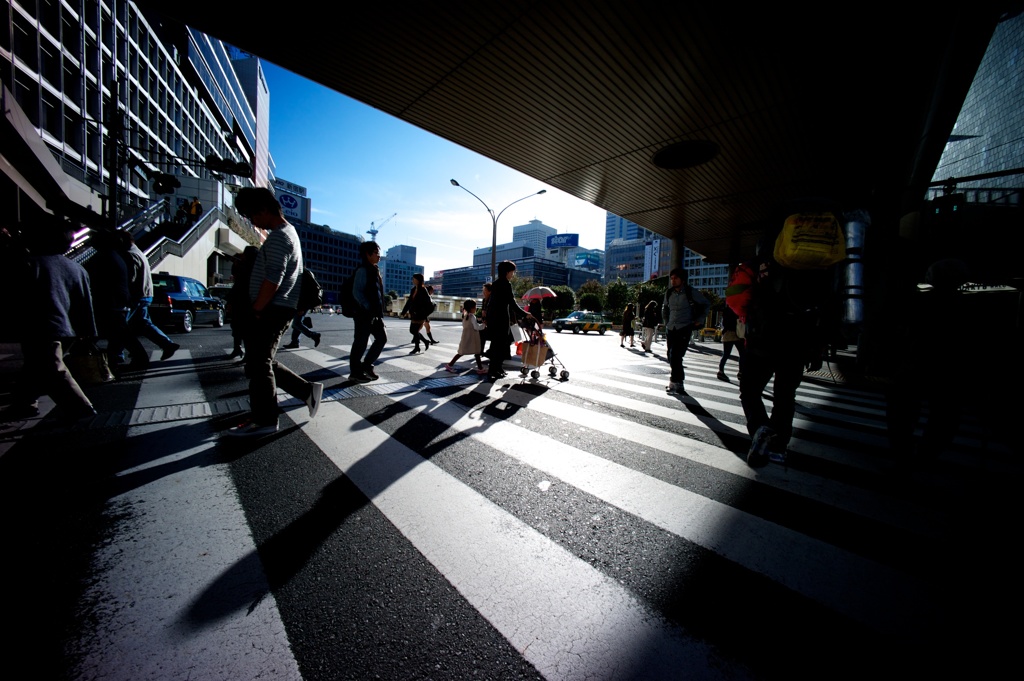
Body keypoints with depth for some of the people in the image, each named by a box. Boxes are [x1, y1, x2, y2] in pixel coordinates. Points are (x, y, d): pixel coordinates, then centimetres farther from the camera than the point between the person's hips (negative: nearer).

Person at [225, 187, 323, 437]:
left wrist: (256, 310, -13)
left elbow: (273, 280, -23)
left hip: (271, 311, -10)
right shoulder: (287, 232, 20)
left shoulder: (279, 237, -14)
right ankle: (307, 390, 18)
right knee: (265, 363, 16)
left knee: (258, 365, -2)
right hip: (277, 310, 10)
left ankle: (264, 421, 8)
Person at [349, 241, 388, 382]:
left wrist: (379, 310, 15)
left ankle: (366, 365, 20)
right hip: (364, 313, -9)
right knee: (360, 343, -1)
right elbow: (356, 292, -16)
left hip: (375, 313, 9)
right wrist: (369, 308, -19)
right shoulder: (362, 270, -9)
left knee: (382, 338, 8)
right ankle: (355, 372, 12)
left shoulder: (375, 270, 17)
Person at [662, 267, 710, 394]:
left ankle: (675, 383, -6)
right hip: (670, 329, 5)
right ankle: (678, 383, 18)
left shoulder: (691, 292, -6)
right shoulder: (669, 293, 7)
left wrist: (699, 320, 2)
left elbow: (706, 304, 7)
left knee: (676, 356, -15)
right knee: (672, 357, 6)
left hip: (684, 329, -5)